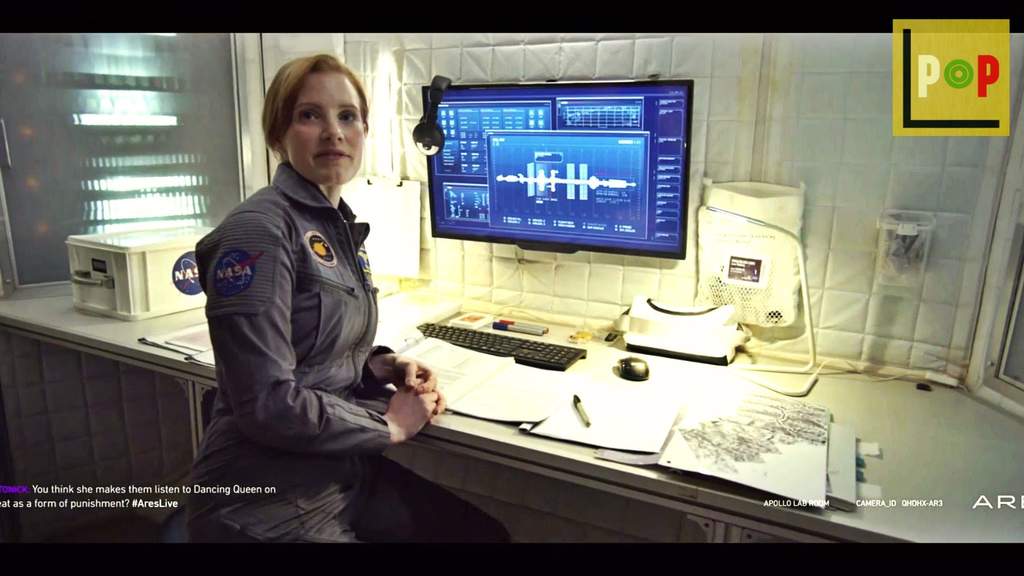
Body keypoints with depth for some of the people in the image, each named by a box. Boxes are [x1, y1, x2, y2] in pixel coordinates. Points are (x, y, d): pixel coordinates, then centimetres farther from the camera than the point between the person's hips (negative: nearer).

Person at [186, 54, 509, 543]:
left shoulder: (339, 224, 6)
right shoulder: (258, 231, -20)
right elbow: (265, 402, -23)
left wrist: (386, 366, -3)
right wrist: (389, 423, -14)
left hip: (346, 473, 7)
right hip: (269, 504, -7)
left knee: (486, 531, 7)